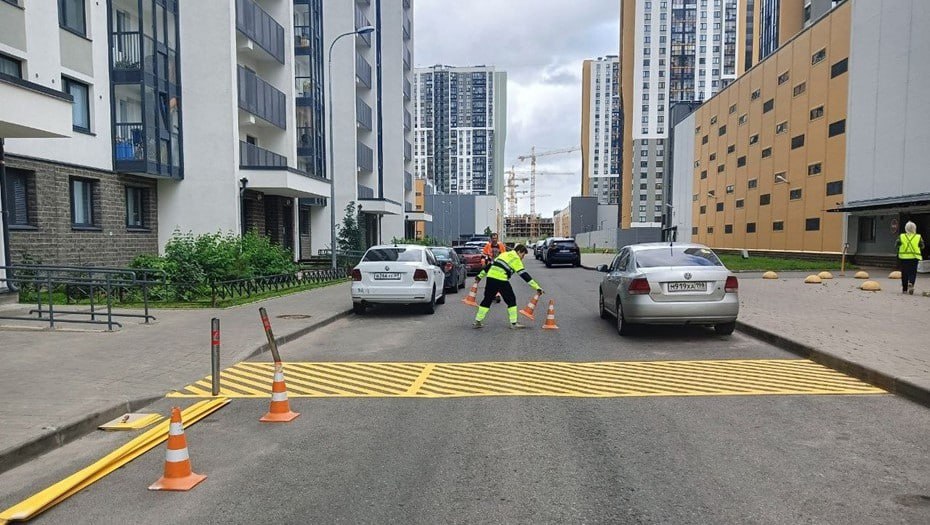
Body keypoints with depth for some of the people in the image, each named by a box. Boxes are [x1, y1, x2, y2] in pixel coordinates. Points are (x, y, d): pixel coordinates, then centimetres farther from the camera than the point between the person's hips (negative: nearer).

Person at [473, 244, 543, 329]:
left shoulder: (504, 254, 24)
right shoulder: (516, 259, 2)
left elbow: (490, 265, 24)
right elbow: (524, 275, -5)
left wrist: (480, 276, 30)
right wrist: (537, 287, -6)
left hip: (490, 277, 7)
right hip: (501, 280, -7)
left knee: (487, 299, 16)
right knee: (511, 300, 7)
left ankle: (478, 321, 17)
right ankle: (514, 323, 6)